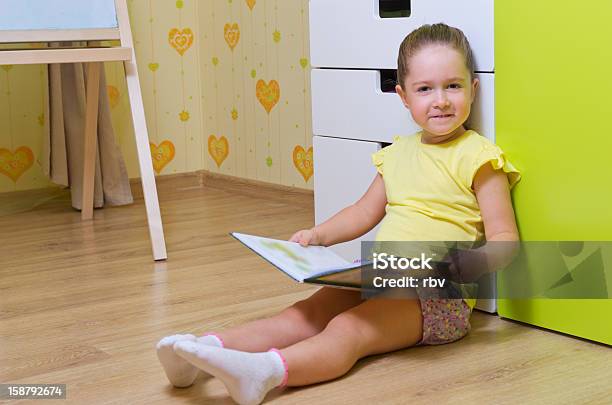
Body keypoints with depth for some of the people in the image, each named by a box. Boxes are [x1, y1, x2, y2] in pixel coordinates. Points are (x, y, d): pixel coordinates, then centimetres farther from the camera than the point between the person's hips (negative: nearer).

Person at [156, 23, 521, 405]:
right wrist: (319, 235, 7)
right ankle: (208, 347, -24)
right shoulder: (398, 153, 15)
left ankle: (265, 371, -50)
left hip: (439, 292, -7)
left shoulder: (477, 156, -6)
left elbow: (504, 238, -9)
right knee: (305, 314, -11)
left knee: (347, 330, -30)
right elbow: (364, 212, 24)